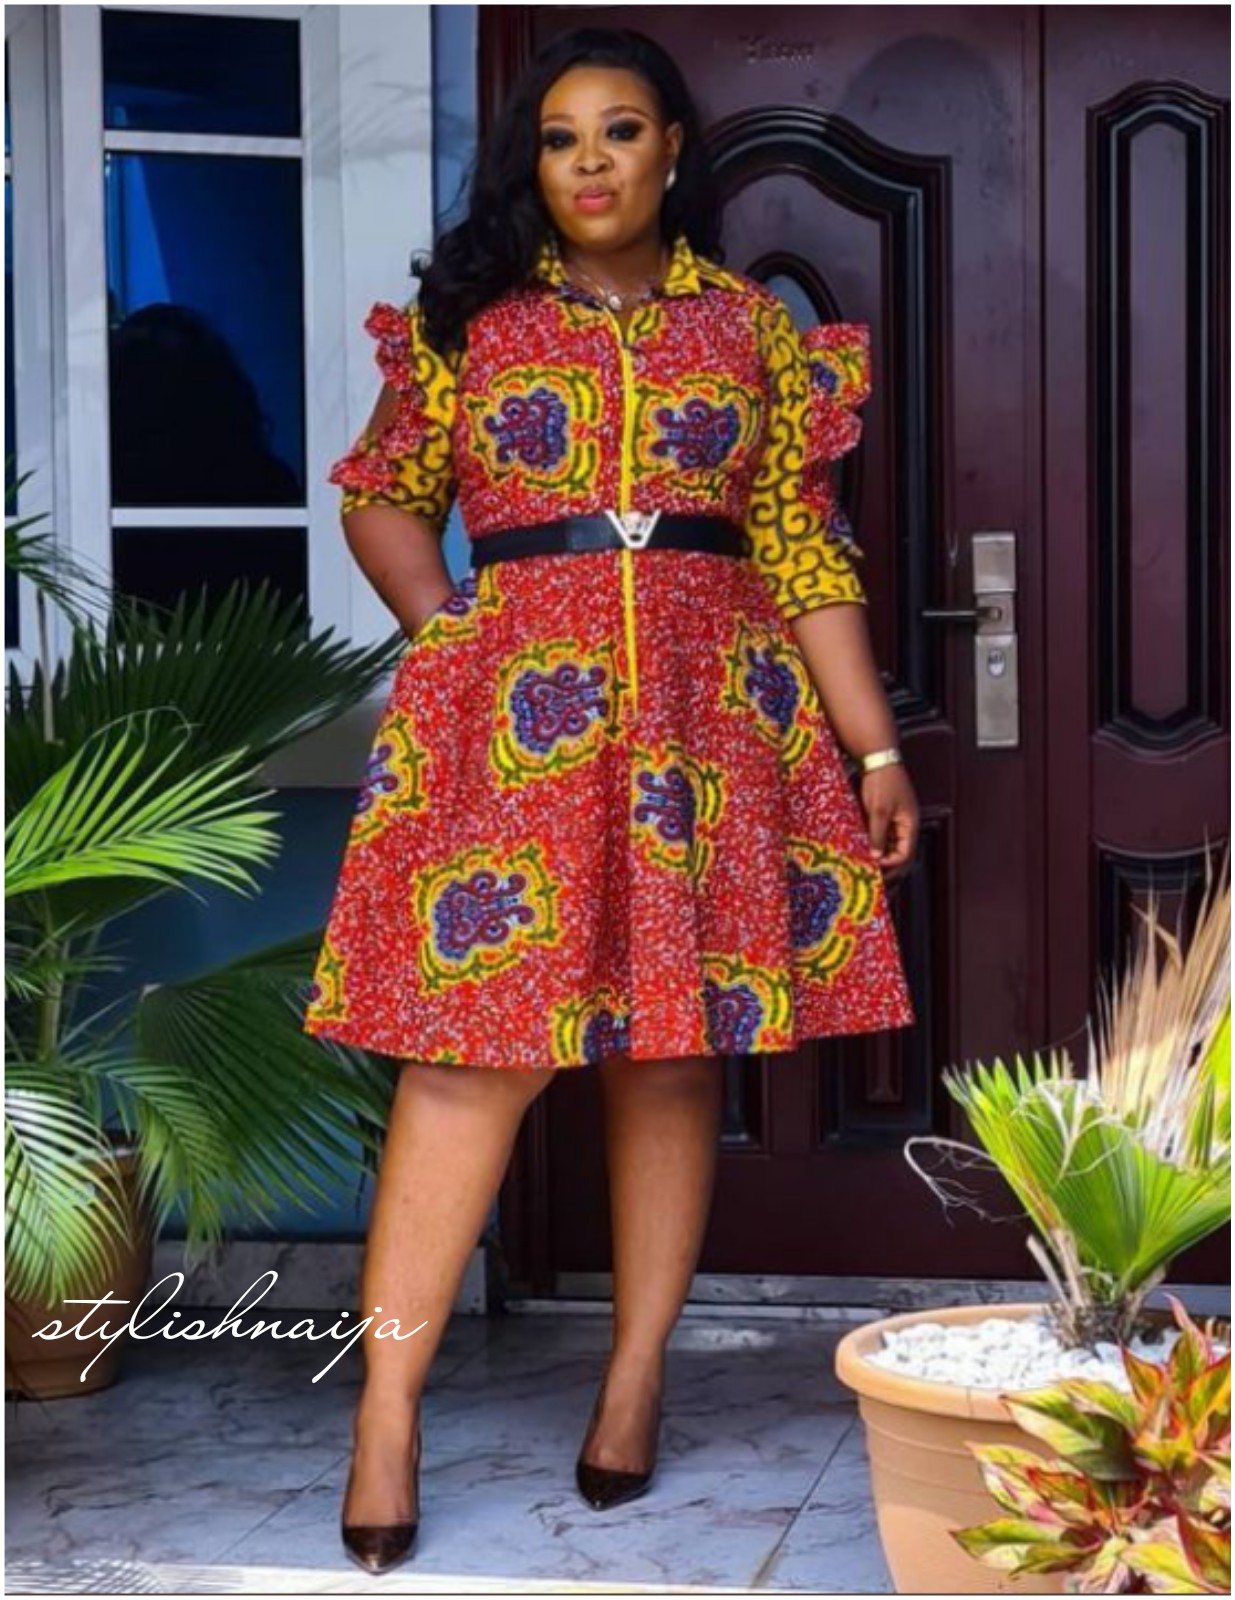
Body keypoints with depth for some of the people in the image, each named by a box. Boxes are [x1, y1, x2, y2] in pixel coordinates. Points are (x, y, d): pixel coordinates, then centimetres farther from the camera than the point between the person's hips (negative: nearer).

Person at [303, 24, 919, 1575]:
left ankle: (637, 1377, 13)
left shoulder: (753, 326, 10)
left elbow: (804, 551, 8)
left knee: (677, 1046, 3)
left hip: (713, 711, 2)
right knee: (477, 1043, -9)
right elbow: (381, 497, 14)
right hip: (513, 713, -2)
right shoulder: (468, 320, 8)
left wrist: (877, 748, 4)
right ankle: (387, 1407, -6)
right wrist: (453, 640, -1)